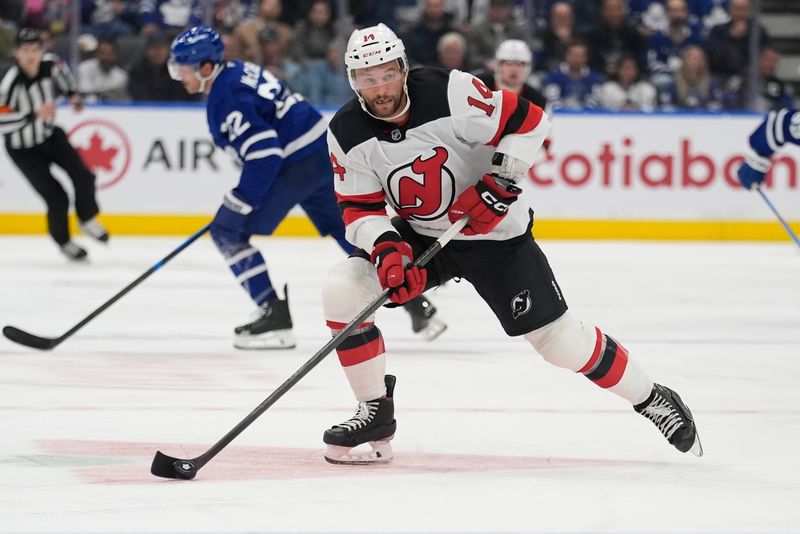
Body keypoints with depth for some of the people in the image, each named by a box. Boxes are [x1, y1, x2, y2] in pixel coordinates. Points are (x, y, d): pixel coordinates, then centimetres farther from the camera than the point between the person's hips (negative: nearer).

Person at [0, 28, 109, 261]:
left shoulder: (50, 64, -15)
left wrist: (72, 93, 8)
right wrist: (35, 114, -39)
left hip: (50, 136, 5)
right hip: (23, 149, -5)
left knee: (82, 177, -5)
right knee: (57, 198, -7)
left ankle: (87, 220, 25)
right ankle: (63, 241, 20)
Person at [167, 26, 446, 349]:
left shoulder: (226, 98, -18)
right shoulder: (239, 71, 12)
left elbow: (264, 156, -25)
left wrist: (239, 203, -20)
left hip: (297, 165, -10)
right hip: (323, 152, 10)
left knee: (229, 232, -4)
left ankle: (276, 315, -7)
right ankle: (417, 306, 22)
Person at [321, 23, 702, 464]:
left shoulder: (449, 93, -25)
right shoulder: (347, 134, -13)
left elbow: (527, 120, -16)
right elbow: (359, 210, -9)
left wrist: (502, 180, -25)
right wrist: (386, 249, -28)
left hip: (493, 234, -4)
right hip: (418, 237, 4)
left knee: (555, 335, -4)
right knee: (342, 290, -16)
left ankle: (652, 400, 16)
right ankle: (376, 413, -3)